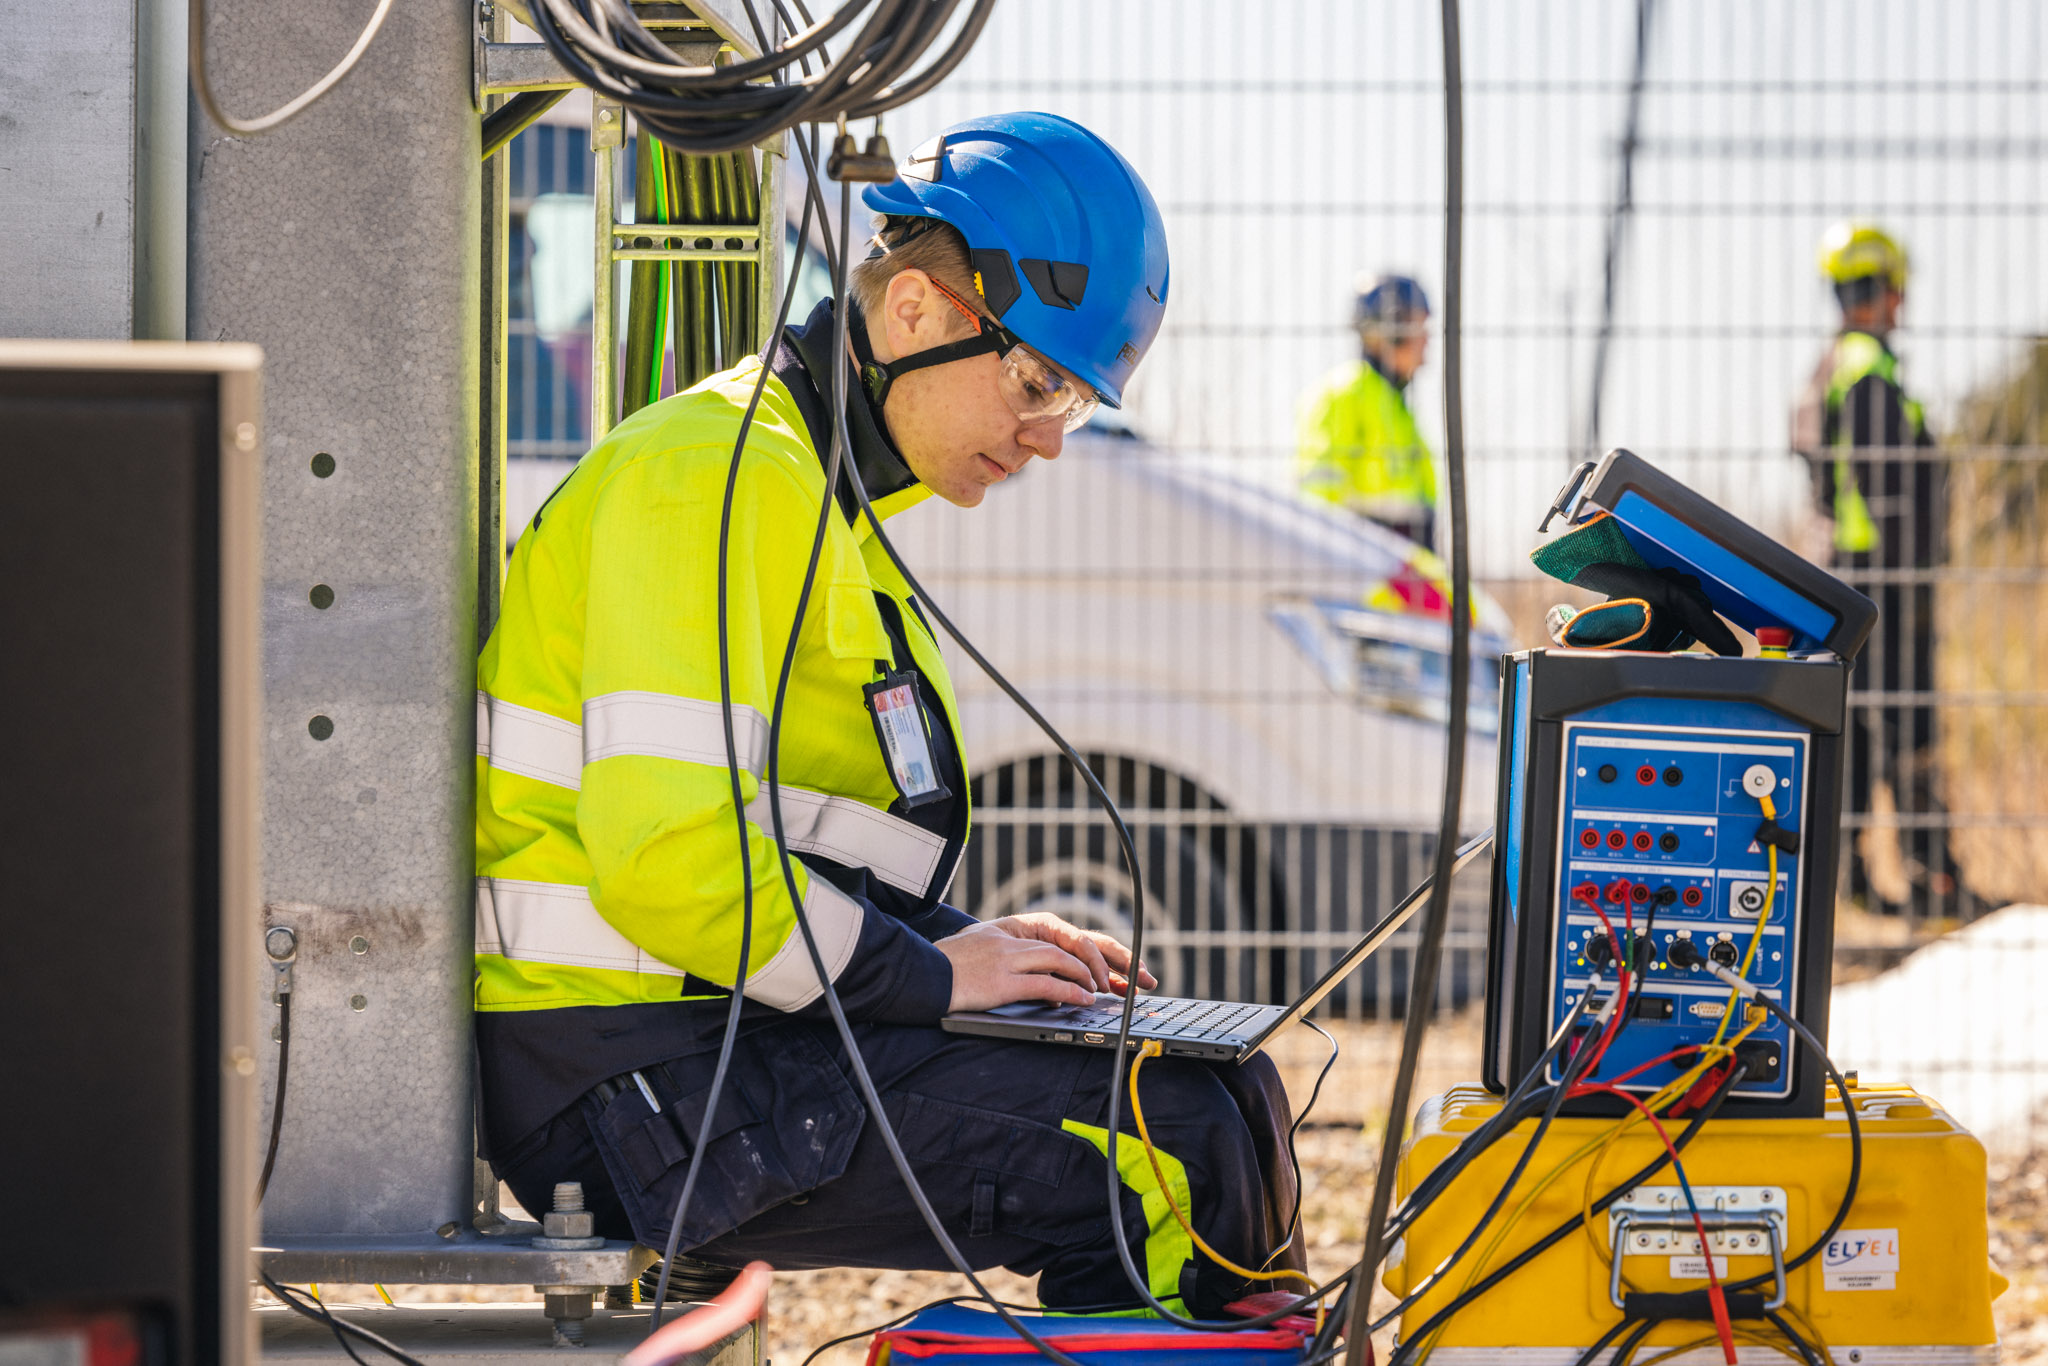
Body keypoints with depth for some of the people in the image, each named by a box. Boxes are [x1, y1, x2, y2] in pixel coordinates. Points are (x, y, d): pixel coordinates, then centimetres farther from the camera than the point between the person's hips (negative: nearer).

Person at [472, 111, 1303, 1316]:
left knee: (1231, 1096, 8)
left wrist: (967, 948, 8)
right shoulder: (720, 480, -14)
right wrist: (926, 973, -14)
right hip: (638, 1076, -10)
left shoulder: (828, 498, 20)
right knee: (1177, 1149, -18)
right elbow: (664, 856, -24)